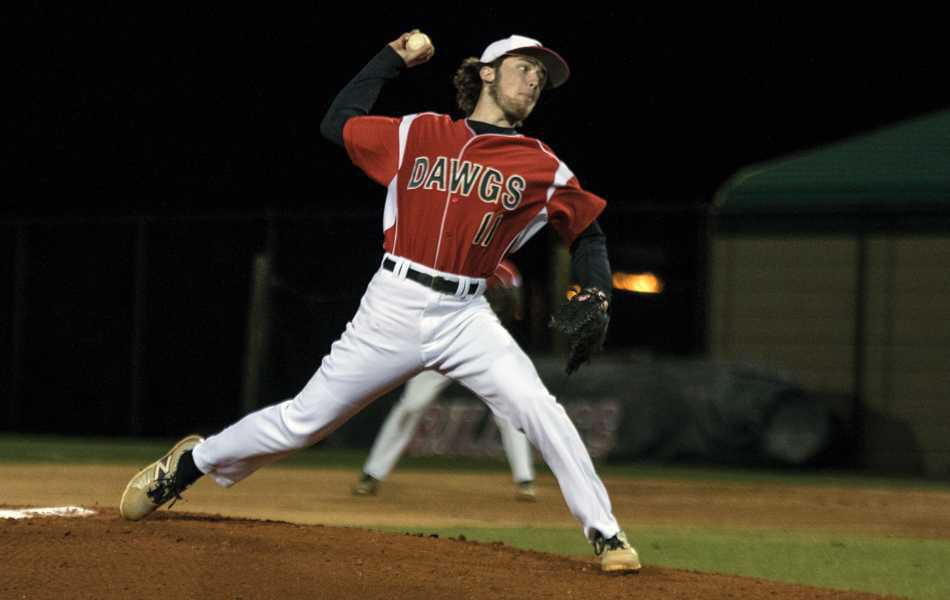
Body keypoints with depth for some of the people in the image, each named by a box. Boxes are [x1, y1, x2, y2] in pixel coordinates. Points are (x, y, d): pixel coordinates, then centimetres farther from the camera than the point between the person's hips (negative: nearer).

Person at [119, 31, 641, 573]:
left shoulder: (541, 166, 3)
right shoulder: (419, 133, 6)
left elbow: (588, 232, 10)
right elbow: (339, 122, 14)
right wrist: (394, 59, 16)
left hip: (465, 319, 0)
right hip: (393, 306, 0)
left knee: (539, 410, -22)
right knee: (302, 421, 4)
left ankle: (605, 534, -13)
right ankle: (189, 464, 26)